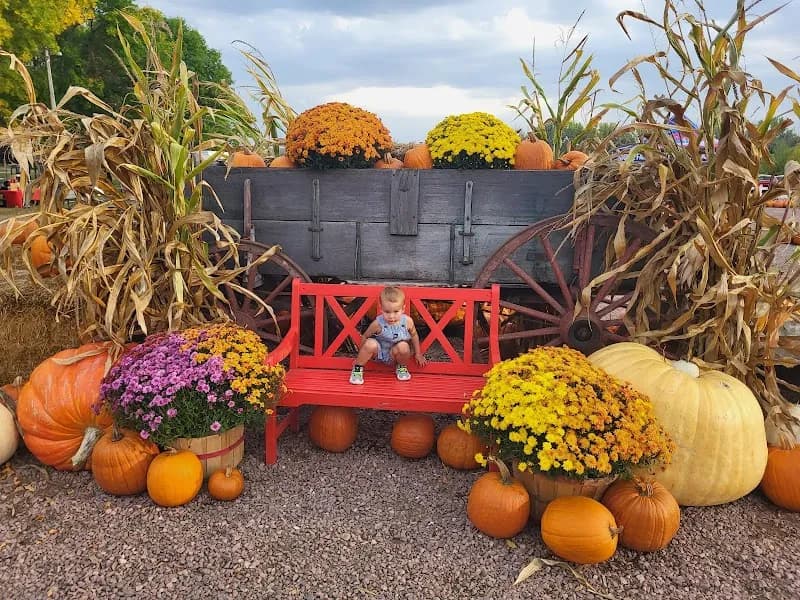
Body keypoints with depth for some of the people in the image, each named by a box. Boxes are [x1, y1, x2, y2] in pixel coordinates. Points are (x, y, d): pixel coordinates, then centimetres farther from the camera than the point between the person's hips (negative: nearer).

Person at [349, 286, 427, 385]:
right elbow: (365, 337, -8)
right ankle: (357, 368, -7)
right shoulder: (378, 324, -26)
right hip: (378, 353, -1)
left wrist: (418, 354, 10)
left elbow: (414, 335, 1)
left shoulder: (407, 321, -21)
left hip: (395, 355, 1)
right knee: (370, 343, -31)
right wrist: (361, 356, 1)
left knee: (403, 346, -30)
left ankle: (402, 367, 3)